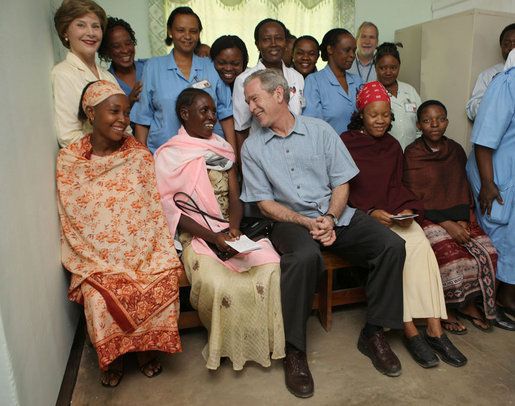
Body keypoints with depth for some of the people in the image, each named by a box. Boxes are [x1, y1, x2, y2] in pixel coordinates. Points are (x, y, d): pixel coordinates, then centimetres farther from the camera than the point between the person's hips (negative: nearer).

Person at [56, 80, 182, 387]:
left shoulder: (140, 155, 2)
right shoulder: (69, 161, 0)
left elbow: (155, 209, 1)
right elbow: (72, 222, 2)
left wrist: (165, 255, -8)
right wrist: (84, 268, -7)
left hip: (143, 247, 1)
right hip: (96, 255, 0)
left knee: (164, 285, -24)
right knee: (99, 298, -26)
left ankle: (147, 350, 7)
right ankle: (112, 360, 8)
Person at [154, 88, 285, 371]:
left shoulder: (223, 149, 17)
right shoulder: (168, 156, 2)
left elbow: (235, 198, 9)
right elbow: (173, 210, -6)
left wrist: (233, 228, -12)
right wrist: (213, 237, -18)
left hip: (231, 230, 4)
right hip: (196, 235, -4)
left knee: (270, 268, -22)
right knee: (217, 283, -30)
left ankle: (264, 339, -2)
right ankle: (227, 345, -1)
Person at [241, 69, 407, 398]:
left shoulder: (320, 130, 6)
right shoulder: (252, 147, 4)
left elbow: (342, 183, 5)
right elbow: (265, 203, 0)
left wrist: (330, 218, -13)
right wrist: (307, 223, -13)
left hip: (334, 215, 3)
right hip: (291, 220, -2)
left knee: (393, 245, -17)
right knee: (305, 257, -36)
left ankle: (373, 333, 0)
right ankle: (295, 351, -18)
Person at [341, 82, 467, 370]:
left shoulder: (393, 146, 17)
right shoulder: (346, 143, 0)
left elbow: (396, 186, 16)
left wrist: (406, 210, -5)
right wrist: (371, 212, -16)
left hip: (392, 214, 5)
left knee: (420, 244, -24)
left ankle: (435, 329, -20)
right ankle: (411, 332, -20)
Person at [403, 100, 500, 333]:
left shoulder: (456, 151, 13)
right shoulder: (412, 154, -3)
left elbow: (463, 191, 13)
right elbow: (414, 199, -9)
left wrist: (462, 220, -6)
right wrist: (446, 224, -17)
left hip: (458, 217, 5)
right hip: (428, 218, -5)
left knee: (487, 254, -15)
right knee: (453, 259, -26)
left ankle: (468, 305, 9)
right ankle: (445, 311, 0)